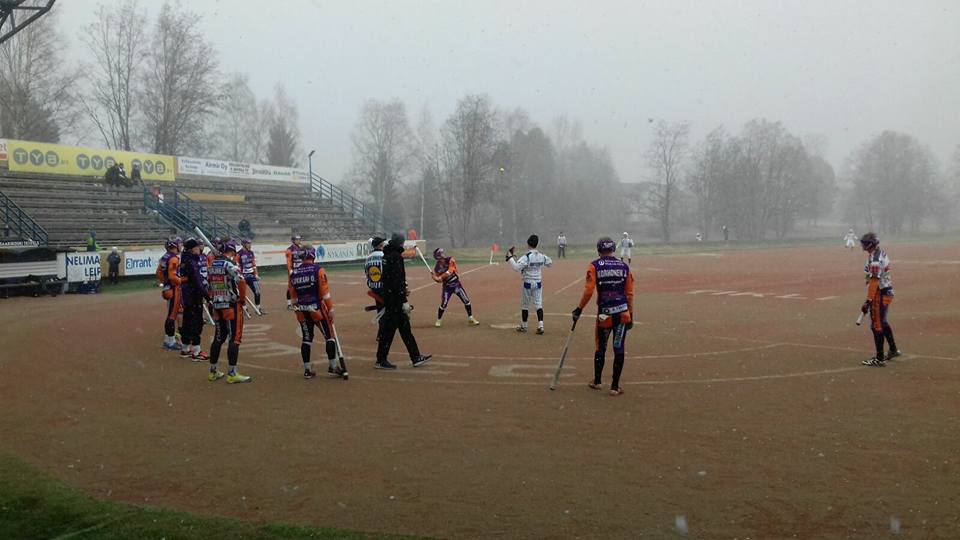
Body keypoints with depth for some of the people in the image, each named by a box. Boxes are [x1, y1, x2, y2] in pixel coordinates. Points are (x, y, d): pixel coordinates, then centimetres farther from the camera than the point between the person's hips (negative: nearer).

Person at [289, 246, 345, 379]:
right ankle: (333, 367, 2)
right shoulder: (318, 270, -6)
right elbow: (325, 292, -11)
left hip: (302, 311, 5)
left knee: (306, 338, 13)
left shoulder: (293, 273, 7)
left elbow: (293, 297, 11)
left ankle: (307, 369, 14)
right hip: (317, 308, -4)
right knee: (329, 337, 4)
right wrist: (330, 309, -8)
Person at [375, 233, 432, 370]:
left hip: (388, 296, 10)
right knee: (390, 328, -3)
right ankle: (381, 360, 4)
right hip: (394, 298, -10)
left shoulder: (388, 255, 13)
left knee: (405, 328, 12)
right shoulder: (396, 257, -16)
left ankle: (416, 358, 18)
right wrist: (404, 301, -22)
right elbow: (397, 281, -22)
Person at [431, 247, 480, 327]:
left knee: (466, 300, 0)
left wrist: (439, 278, -29)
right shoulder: (437, 267, -7)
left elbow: (449, 272, -27)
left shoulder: (450, 260, -15)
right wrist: (434, 277, -22)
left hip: (456, 284, 0)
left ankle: (470, 318, 16)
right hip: (446, 286, 0)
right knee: (443, 304, -7)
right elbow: (439, 280, -1)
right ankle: (439, 320, 15)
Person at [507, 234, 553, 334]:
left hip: (527, 283, -4)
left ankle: (523, 326, 21)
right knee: (538, 304, 4)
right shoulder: (541, 256, -1)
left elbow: (517, 267, -29)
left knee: (525, 305, 10)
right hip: (538, 283, 4)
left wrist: (510, 257, -22)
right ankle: (540, 326, -8)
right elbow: (550, 262, 18)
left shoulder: (526, 256, -18)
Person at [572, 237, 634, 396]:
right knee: (618, 349, 5)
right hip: (623, 313, 1)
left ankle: (596, 381, 30)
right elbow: (629, 294, 6)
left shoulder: (595, 266, -2)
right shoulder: (624, 266, 6)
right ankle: (615, 386, 9)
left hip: (604, 314, -1)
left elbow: (588, 291, -11)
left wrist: (579, 309, -1)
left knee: (601, 348, 16)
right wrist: (631, 315, 12)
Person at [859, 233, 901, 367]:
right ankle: (893, 350, 38)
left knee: (877, 326, -3)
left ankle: (880, 359, 2)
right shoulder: (882, 254, 10)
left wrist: (868, 301, -24)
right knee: (883, 323, 25)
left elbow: (874, 282, -25)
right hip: (887, 292, 10)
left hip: (879, 294, -10)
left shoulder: (875, 259, -21)